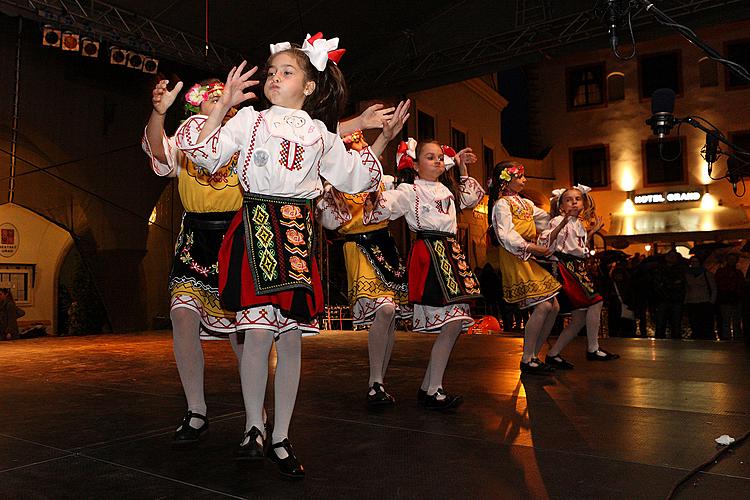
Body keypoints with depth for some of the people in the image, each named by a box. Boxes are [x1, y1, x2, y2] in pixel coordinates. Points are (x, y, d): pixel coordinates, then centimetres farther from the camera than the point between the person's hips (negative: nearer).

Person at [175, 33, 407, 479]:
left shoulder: (319, 133, 15)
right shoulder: (249, 119, 9)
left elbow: (352, 177, 19)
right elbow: (206, 153, -1)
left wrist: (385, 138, 17)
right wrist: (225, 103, -7)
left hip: (298, 235, 2)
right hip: (256, 228, -2)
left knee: (291, 337, 2)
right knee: (259, 332, -10)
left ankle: (280, 438, 13)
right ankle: (254, 428, 11)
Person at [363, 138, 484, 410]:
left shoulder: (446, 189, 21)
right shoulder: (409, 190, -2)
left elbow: (472, 198, 37)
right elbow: (382, 207, -14)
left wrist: (463, 168, 31)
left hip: (450, 252, 9)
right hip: (430, 253, -9)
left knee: (456, 322, 4)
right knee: (452, 322, -14)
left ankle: (427, 387, 12)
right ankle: (433, 390, -5)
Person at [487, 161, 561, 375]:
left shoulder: (525, 202, 22)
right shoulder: (502, 204, -4)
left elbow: (548, 221, 27)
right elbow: (508, 237, -15)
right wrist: (534, 248, -19)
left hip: (531, 258, 9)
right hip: (515, 259, -9)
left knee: (553, 307, 4)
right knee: (542, 305, -17)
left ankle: (534, 356, 14)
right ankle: (526, 360, -6)